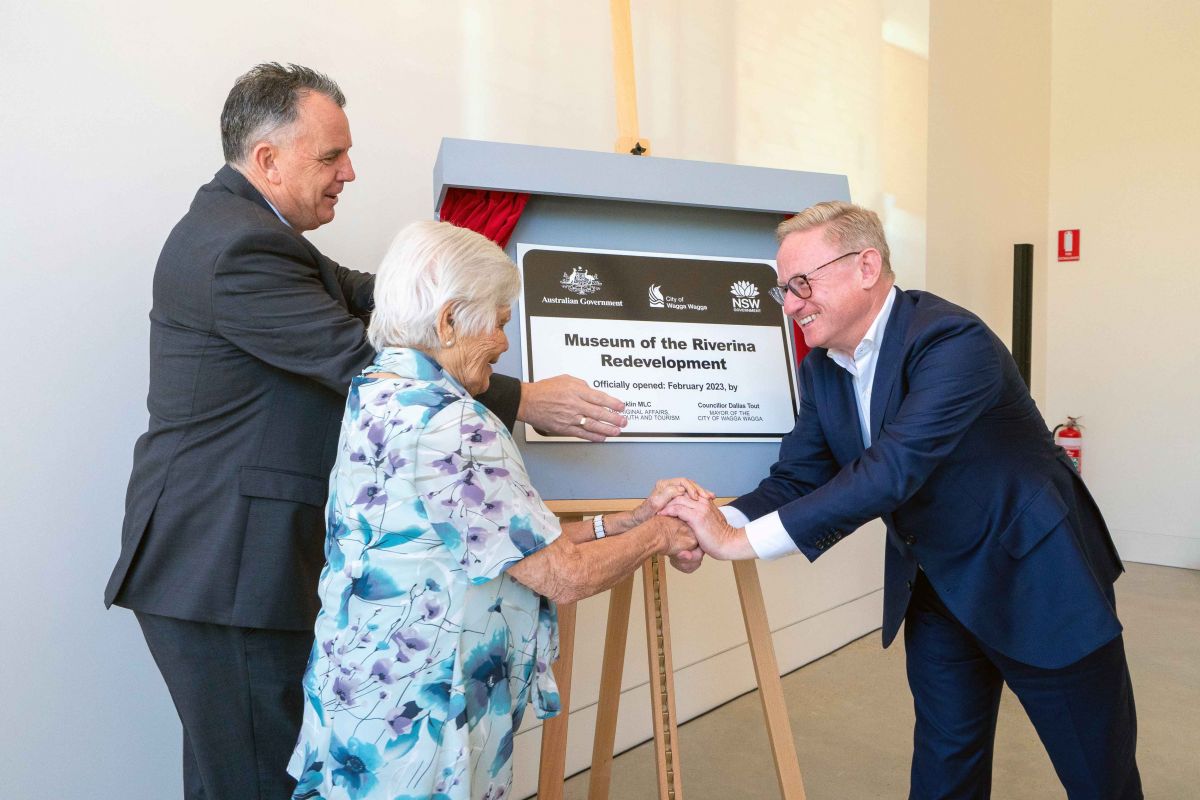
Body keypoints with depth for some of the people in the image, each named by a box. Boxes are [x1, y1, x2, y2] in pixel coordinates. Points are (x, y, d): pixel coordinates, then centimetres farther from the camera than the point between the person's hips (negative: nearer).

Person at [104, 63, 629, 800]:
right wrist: (524, 400, -20)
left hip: (228, 560, 10)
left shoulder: (242, 224, 13)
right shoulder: (239, 248, -20)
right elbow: (364, 363, -23)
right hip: (228, 569, -10)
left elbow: (357, 294, 14)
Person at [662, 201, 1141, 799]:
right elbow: (797, 477, -5)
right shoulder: (822, 368, -4)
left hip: (1034, 577, -6)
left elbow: (891, 470, -37)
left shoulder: (953, 341, -28)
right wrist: (720, 520, -26)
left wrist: (741, 539, -38)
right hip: (938, 588, 6)